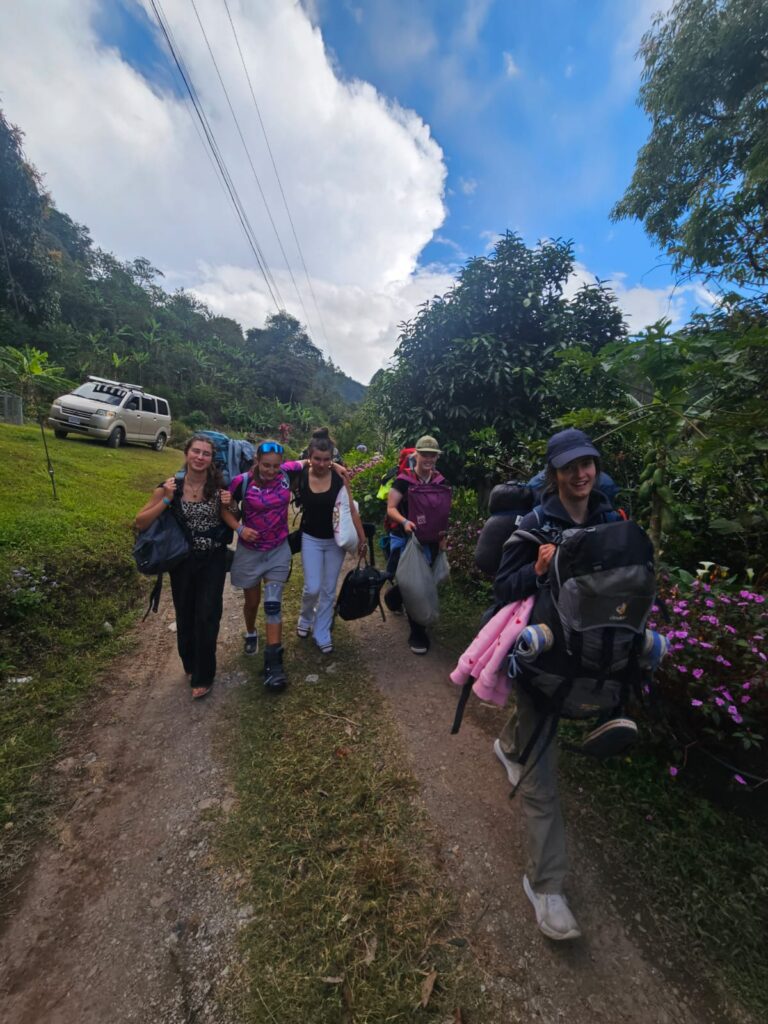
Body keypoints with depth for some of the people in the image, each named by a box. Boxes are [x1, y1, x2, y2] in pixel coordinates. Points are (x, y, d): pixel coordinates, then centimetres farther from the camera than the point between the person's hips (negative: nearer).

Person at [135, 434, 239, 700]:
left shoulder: (219, 486, -8)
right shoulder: (170, 486, -9)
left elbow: (228, 519, 2)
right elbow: (140, 522, -8)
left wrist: (226, 505, -18)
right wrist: (166, 500, -21)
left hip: (213, 560, -1)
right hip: (182, 560, 1)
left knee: (207, 616, 1)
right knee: (185, 614, 17)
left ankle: (203, 676, 21)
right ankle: (190, 664, 42)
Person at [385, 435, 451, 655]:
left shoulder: (440, 482, 1)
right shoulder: (403, 479, -12)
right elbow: (391, 508, -13)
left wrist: (443, 535, -2)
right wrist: (404, 522, -31)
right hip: (405, 538, -4)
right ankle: (417, 632, 17)